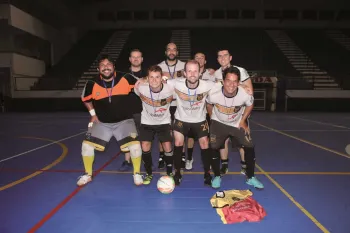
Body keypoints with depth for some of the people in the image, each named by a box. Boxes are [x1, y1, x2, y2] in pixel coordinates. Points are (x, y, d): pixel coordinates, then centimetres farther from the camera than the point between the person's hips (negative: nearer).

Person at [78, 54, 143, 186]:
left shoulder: (125, 79, -14)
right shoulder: (92, 85, -9)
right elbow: (85, 99, 12)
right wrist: (93, 113, 8)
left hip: (124, 121, -2)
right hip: (102, 123, 2)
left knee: (135, 146, -20)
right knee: (86, 145, -5)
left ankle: (137, 174, 7)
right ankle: (87, 175, 21)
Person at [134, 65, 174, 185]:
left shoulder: (169, 89, -25)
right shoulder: (141, 88, -24)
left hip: (164, 122, 0)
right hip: (147, 122, 1)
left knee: (168, 148, -7)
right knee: (145, 148, -7)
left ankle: (169, 173, 17)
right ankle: (149, 174, 16)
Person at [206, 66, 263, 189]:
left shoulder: (245, 94, -30)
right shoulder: (213, 93, -30)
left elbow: (250, 105, -4)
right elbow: (209, 104, -5)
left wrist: (243, 121, -3)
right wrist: (212, 118, 4)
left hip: (238, 123, 1)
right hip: (218, 123, 0)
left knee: (249, 148, -3)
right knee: (213, 148, -6)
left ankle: (250, 177, 17)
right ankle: (217, 176, 16)